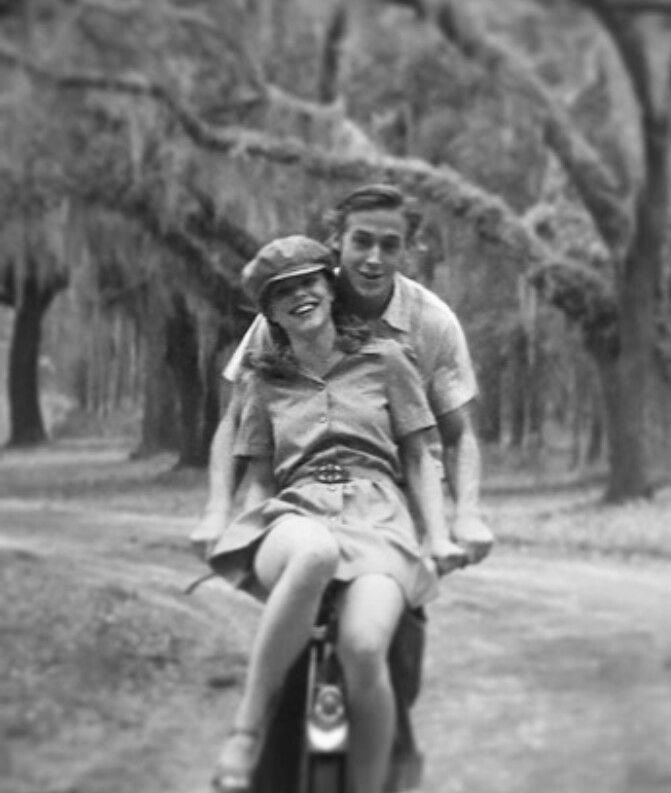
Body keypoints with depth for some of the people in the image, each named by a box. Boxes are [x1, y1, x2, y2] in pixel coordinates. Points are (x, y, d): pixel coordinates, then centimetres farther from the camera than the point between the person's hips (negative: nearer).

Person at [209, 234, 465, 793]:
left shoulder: (384, 359, 15)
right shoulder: (265, 381, 20)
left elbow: (418, 458, 14)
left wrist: (439, 537, 1)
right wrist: (245, 545, 2)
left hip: (378, 521, 0)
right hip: (295, 519, 1)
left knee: (363, 647, -35)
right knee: (315, 554, -42)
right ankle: (248, 728, -36)